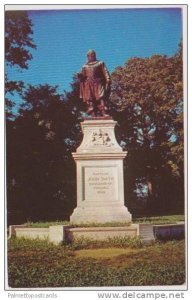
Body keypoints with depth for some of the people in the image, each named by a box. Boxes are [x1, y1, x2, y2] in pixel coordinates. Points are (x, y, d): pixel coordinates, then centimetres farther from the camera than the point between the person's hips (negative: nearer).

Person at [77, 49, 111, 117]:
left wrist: (108, 81, -9)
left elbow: (105, 73, 6)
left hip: (98, 84, -3)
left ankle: (103, 113, -29)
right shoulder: (85, 66, 24)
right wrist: (80, 75, -7)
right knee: (90, 100, -8)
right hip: (88, 85, 3)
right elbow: (83, 76, 17)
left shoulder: (100, 63, 16)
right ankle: (93, 115, -10)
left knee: (101, 98, -19)